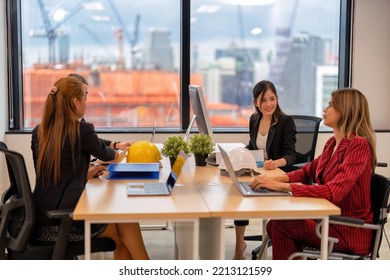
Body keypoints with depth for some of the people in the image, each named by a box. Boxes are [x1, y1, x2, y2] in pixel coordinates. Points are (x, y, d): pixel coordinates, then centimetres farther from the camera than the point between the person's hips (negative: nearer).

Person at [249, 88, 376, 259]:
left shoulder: (358, 145, -19)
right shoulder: (333, 143, 7)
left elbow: (334, 192, -29)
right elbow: (308, 171, 17)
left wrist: (281, 186, -31)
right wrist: (275, 179, -3)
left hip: (350, 232, -7)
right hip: (330, 218, 7)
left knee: (278, 225, -13)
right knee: (276, 221, -4)